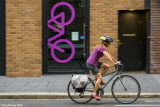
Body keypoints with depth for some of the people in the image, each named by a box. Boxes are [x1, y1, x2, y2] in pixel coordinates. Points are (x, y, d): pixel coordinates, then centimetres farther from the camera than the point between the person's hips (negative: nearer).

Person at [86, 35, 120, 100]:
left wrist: (116, 61, 15)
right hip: (91, 64, -9)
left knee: (107, 66, 2)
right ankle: (94, 93, -5)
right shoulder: (102, 48, -17)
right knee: (100, 78, -9)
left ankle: (98, 79, 11)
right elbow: (107, 56, -27)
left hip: (94, 63, 9)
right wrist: (114, 63, -31)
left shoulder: (102, 47, 13)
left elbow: (109, 55, 17)